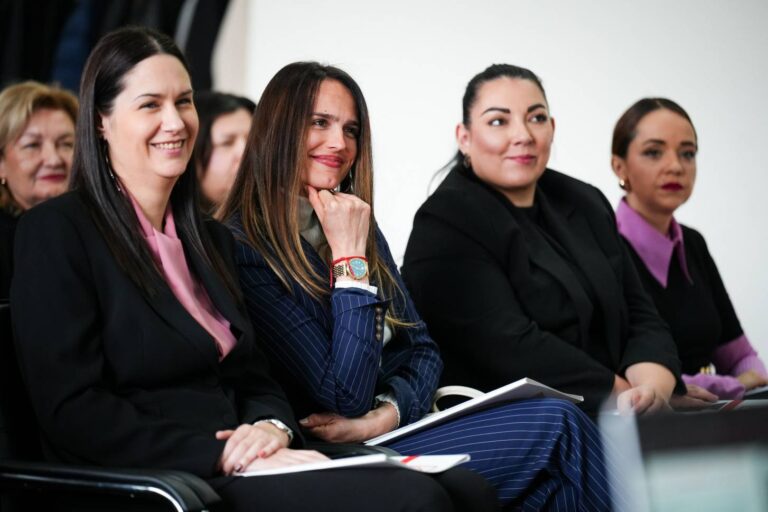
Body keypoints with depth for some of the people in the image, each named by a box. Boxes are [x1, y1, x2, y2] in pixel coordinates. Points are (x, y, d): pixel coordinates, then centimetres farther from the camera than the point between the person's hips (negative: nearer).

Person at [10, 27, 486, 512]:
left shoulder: (213, 239, 20)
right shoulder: (56, 231, -3)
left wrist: (272, 428, -6)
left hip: (243, 463, 7)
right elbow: (72, 412, -11)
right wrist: (224, 455, -18)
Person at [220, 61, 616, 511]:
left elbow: (422, 348, 12)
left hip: (403, 423, 7)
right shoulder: (246, 249, -13)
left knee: (562, 421, -17)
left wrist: (386, 413, -10)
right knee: (556, 428, -19)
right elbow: (344, 400, -16)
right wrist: (349, 257, -15)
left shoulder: (356, 223, 12)